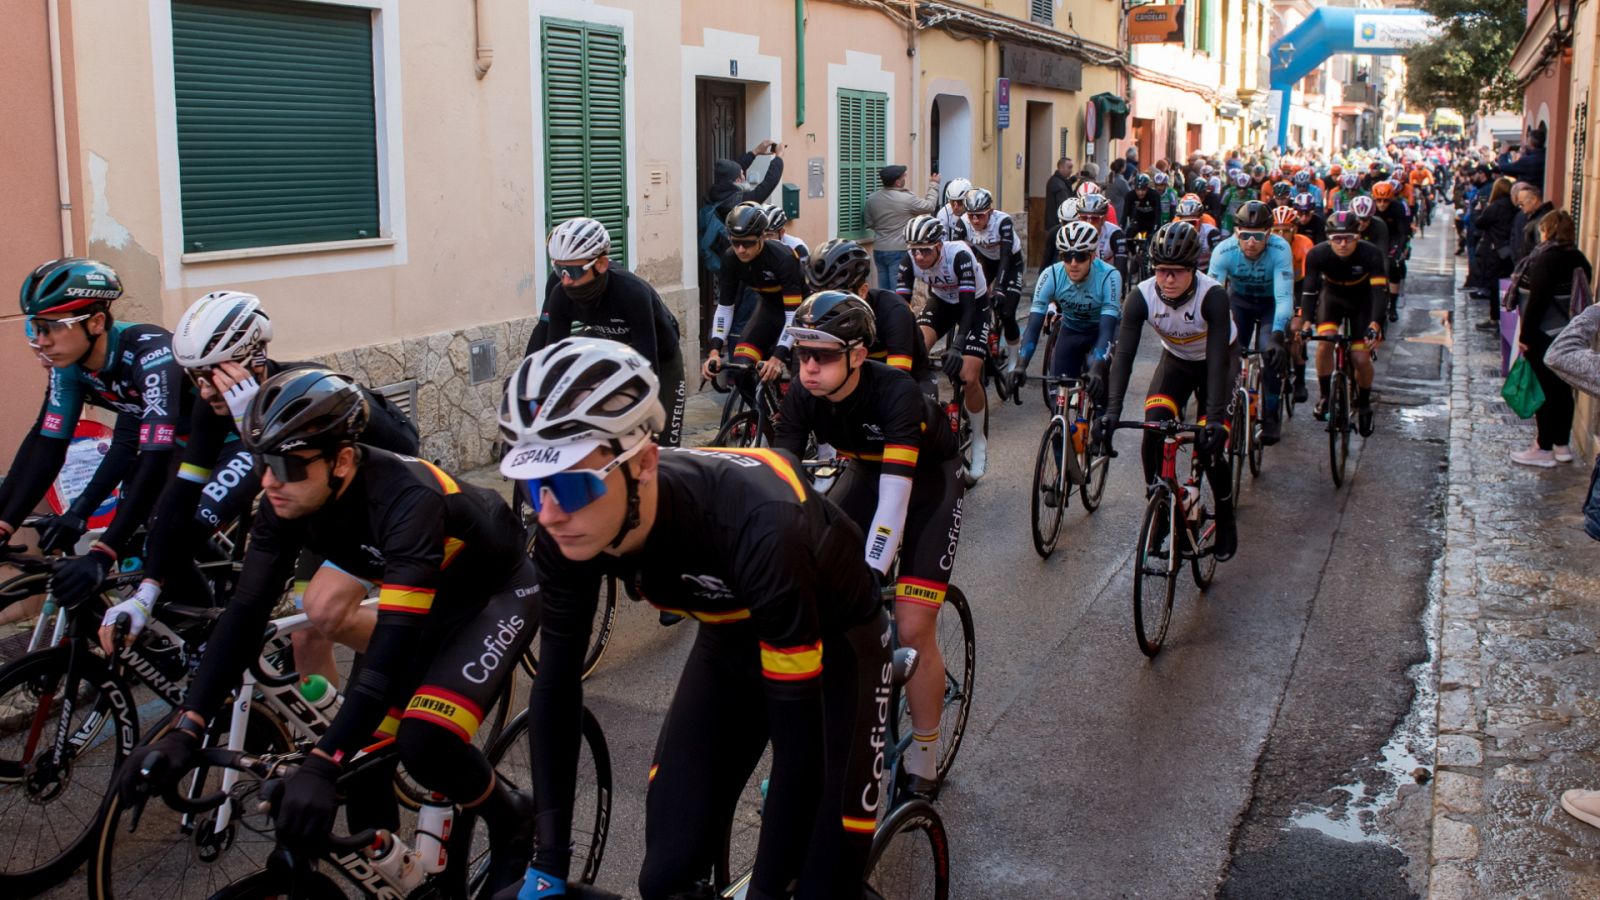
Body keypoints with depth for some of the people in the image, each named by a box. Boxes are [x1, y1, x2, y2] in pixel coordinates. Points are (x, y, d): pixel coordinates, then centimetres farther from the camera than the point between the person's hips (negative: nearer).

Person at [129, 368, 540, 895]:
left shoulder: (406, 500, -38)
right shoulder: (285, 503, -18)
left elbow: (394, 642, -43)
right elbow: (246, 612, -16)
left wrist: (321, 766, -48)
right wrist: (187, 728, -25)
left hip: (498, 589, -7)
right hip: (430, 594, 7)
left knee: (424, 743, -25)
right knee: (365, 750, -2)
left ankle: (514, 824, 3)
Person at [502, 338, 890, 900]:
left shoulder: (759, 528, -42)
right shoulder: (568, 533, -25)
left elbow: (799, 737, -36)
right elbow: (556, 686, -12)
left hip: (836, 643, -4)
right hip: (733, 639, 4)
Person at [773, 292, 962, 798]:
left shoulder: (897, 394, -35)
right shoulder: (803, 397, -20)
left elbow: (895, 493, -42)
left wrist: (870, 578, -50)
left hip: (929, 478, -5)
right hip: (866, 472, 5)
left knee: (912, 627, -14)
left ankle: (925, 753, 8)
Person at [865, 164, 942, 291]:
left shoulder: (872, 199, 1)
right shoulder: (907, 198, -13)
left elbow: (870, 223, 10)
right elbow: (930, 206, 2)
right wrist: (933, 185, 14)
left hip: (879, 250, 6)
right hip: (900, 251, -6)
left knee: (883, 289, 11)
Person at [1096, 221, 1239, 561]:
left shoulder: (1212, 296, -34)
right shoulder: (1142, 296, -27)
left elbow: (1218, 358, -38)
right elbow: (1123, 354, -32)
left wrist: (1215, 417, -48)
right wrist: (1111, 411, -44)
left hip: (1215, 361, -3)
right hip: (1175, 359, 3)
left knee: (1209, 446, -14)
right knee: (1153, 427, -20)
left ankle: (1226, 519, 11)